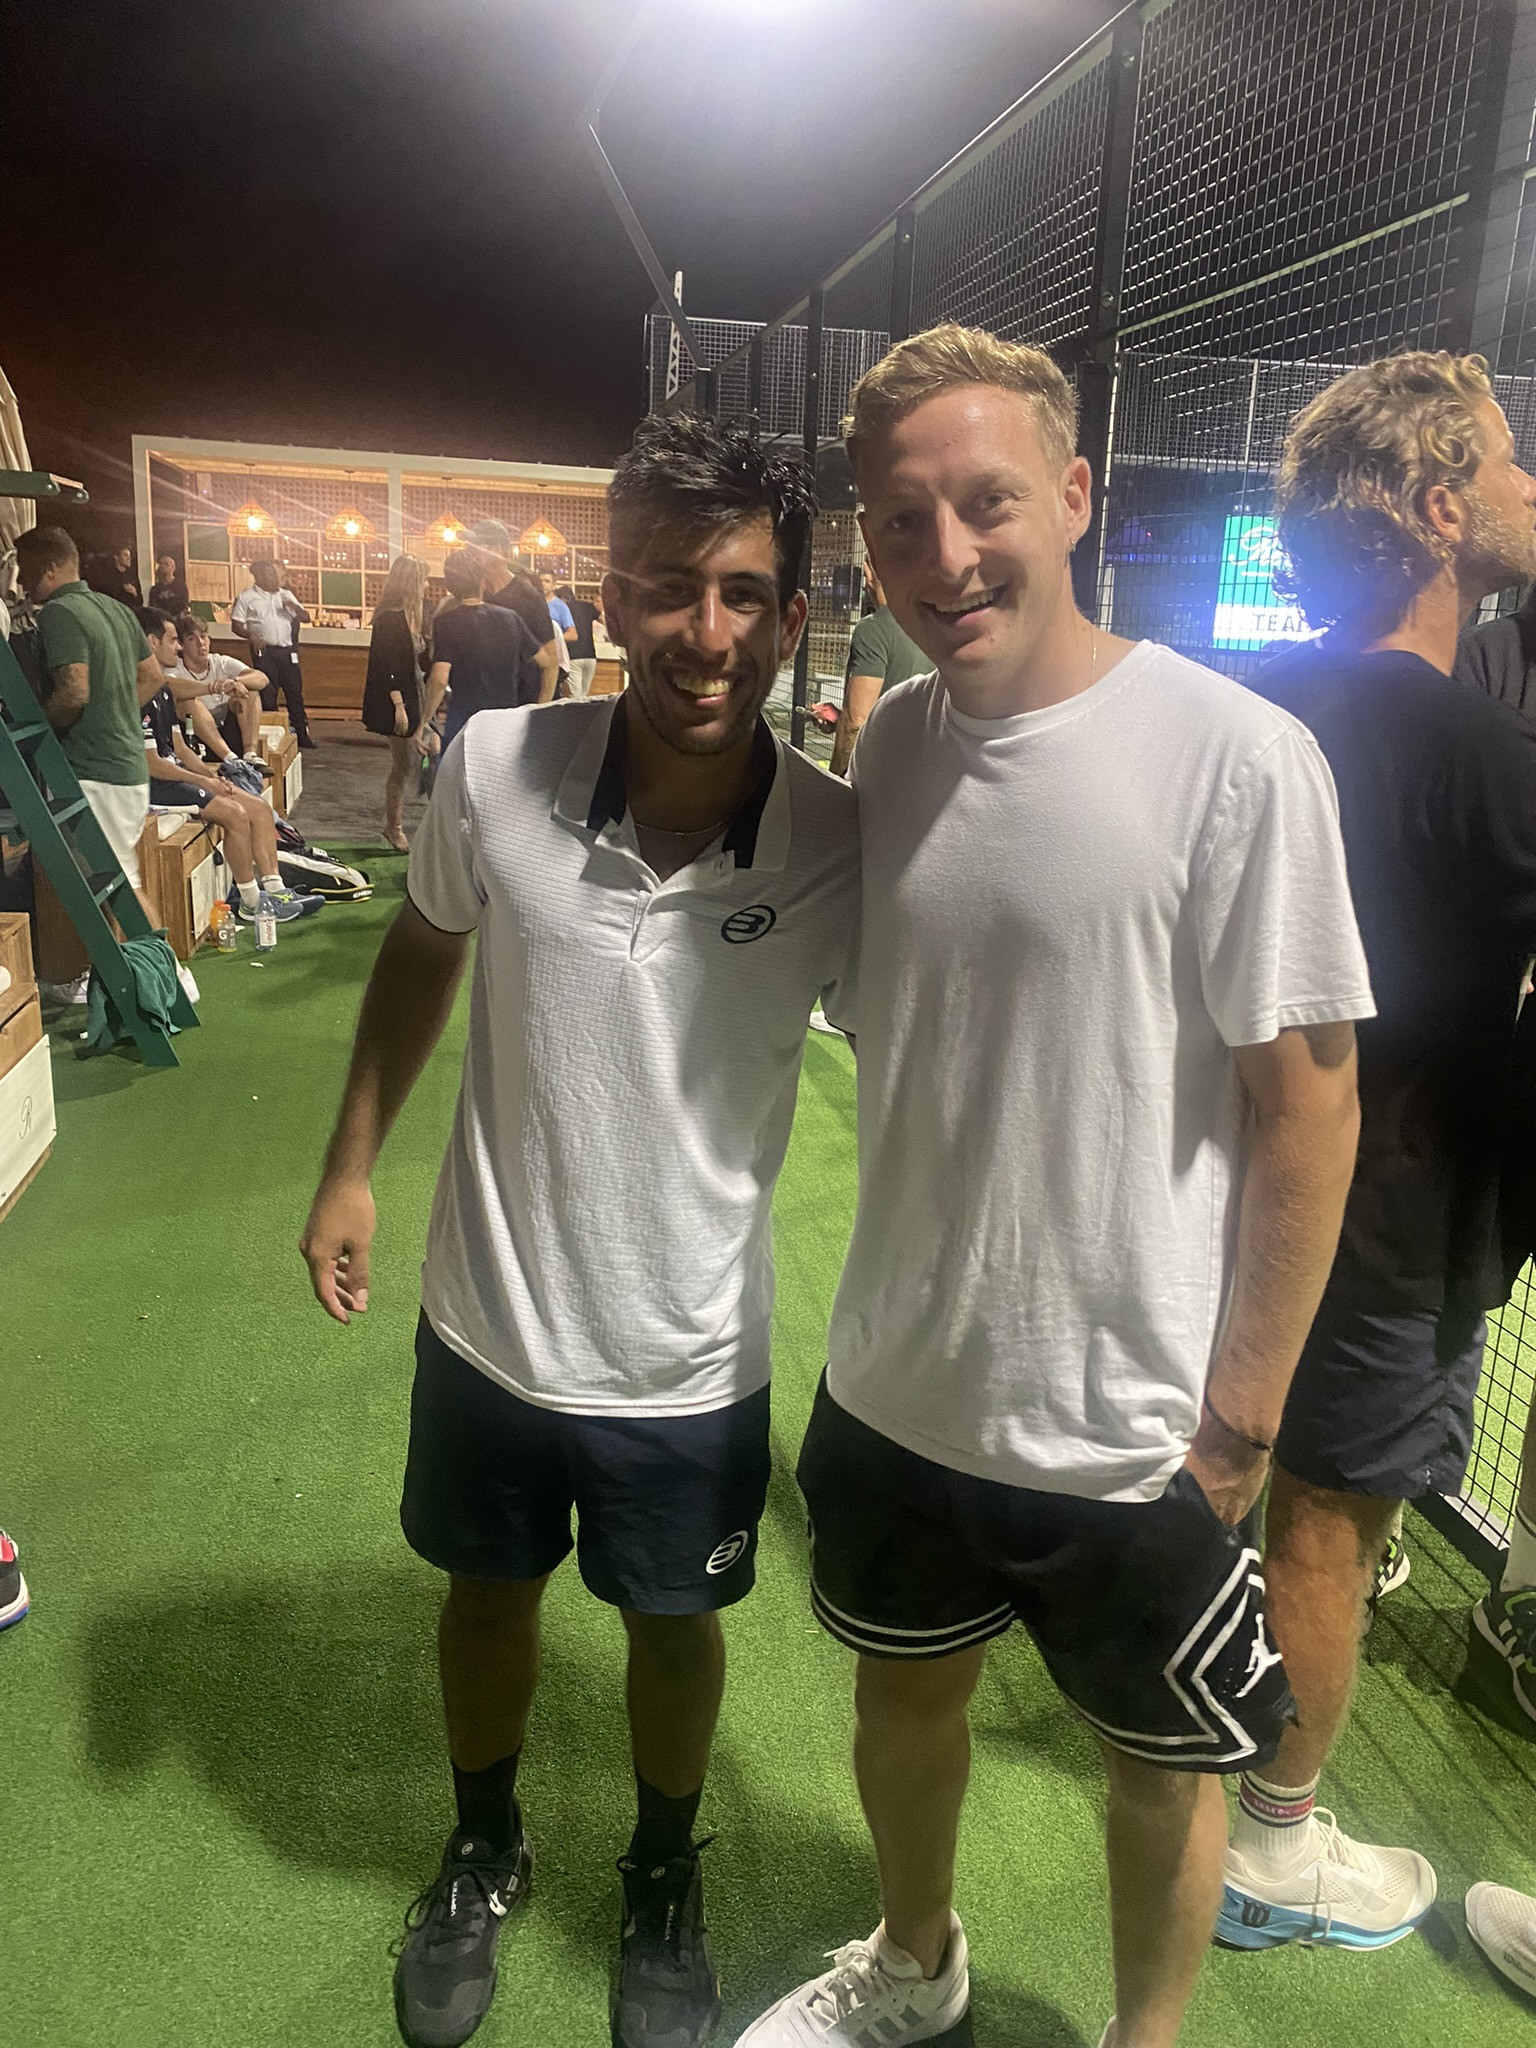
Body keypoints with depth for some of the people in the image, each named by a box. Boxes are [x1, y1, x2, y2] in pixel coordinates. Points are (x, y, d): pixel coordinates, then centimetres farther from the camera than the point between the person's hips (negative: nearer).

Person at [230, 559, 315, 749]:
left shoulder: (286, 595, 14)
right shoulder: (247, 597, 2)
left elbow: (305, 618, 13)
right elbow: (236, 625, 0)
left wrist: (294, 607, -7)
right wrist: (250, 635, -19)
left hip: (287, 650, 4)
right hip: (264, 651, -4)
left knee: (295, 692, 5)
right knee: (268, 694, -2)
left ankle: (301, 733, 11)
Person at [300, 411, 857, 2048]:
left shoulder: (838, 850, -20)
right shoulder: (495, 769, -17)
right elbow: (421, 952, 2)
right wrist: (348, 1167, 5)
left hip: (689, 1360, -1)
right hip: (486, 1321, 2)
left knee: (672, 1625, 22)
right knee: (486, 1594, 25)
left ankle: (664, 1882, 54)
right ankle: (484, 1853, 57)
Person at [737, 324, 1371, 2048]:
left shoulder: (1234, 761, -19)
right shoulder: (889, 744, -2)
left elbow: (1305, 1105, -14)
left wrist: (1240, 1419, -11)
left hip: (1130, 1431, -5)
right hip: (892, 1385, 6)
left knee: (1160, 1764, 20)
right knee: (900, 1693, 26)